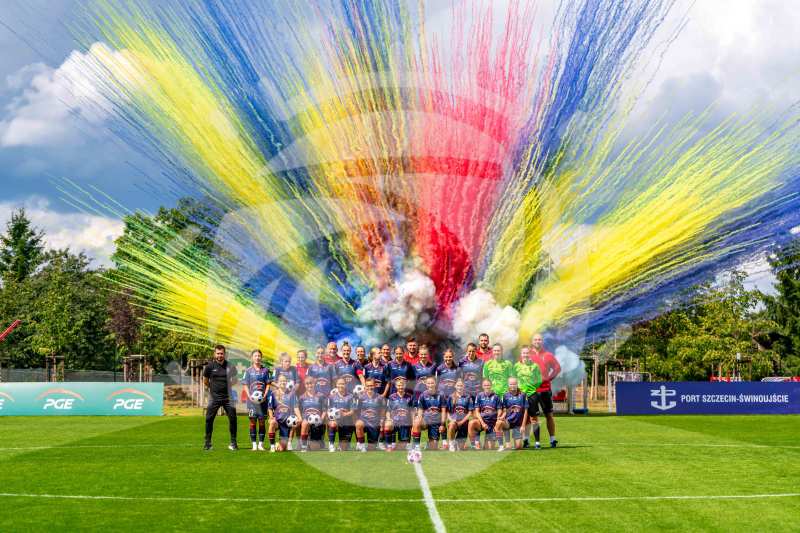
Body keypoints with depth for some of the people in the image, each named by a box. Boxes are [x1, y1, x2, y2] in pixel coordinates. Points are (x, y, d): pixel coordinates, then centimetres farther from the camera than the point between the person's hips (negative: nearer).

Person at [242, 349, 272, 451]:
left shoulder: (265, 370, 6)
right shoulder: (248, 370, 5)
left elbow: (268, 384, 7)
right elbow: (245, 385, 4)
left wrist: (264, 396, -7)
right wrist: (249, 396, -10)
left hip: (262, 399, 0)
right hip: (252, 399, 0)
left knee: (261, 421, 1)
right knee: (253, 421, 1)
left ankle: (261, 444, 7)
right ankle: (254, 444, 6)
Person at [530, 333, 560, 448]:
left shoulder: (548, 355, 6)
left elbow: (557, 368, 11)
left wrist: (549, 377, 0)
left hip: (545, 389, 0)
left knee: (549, 415, 5)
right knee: (534, 417, 1)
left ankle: (552, 439, 10)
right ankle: (536, 442, 4)